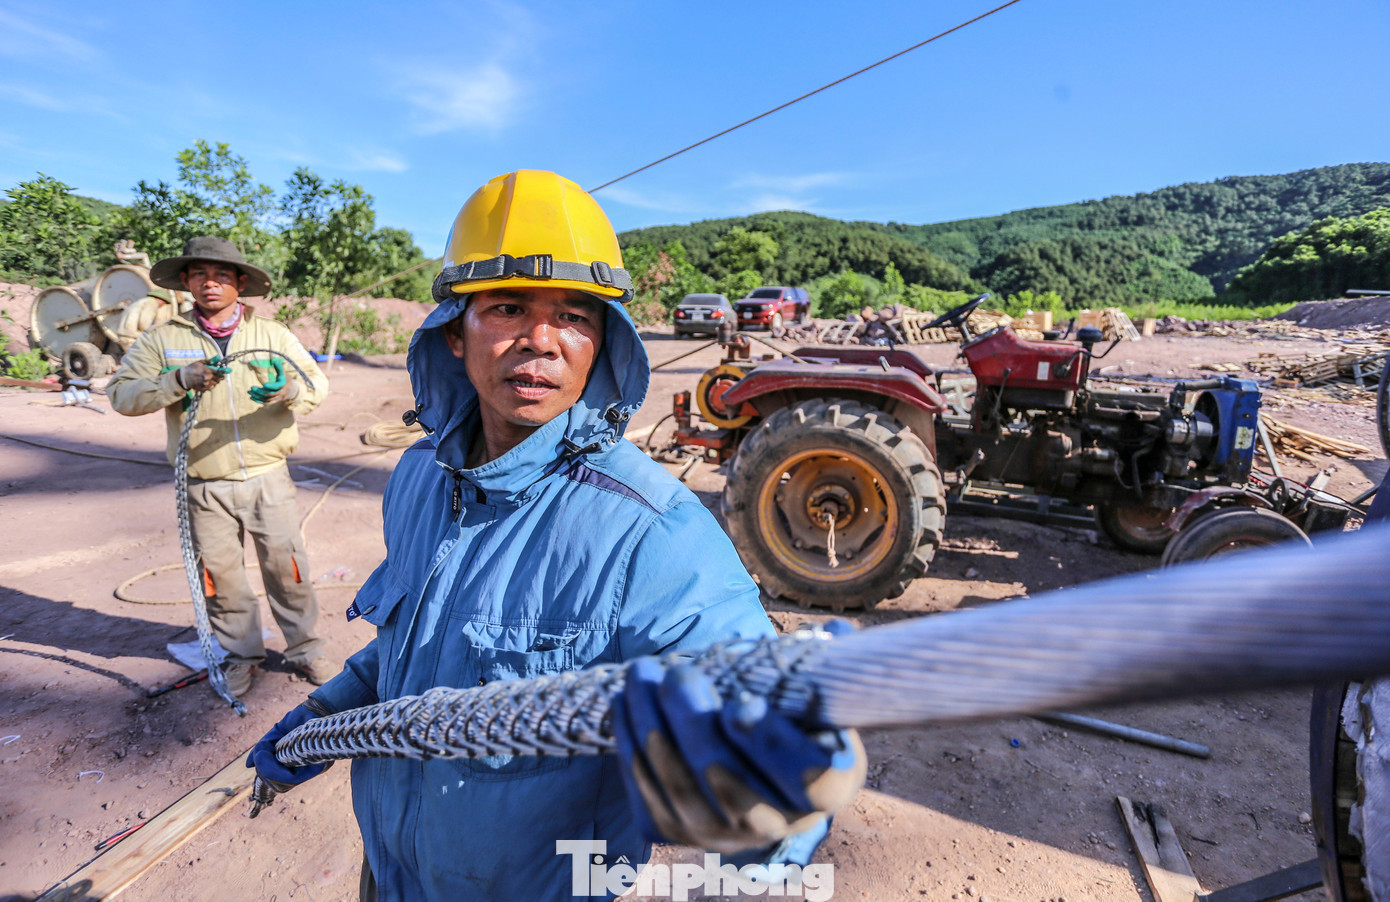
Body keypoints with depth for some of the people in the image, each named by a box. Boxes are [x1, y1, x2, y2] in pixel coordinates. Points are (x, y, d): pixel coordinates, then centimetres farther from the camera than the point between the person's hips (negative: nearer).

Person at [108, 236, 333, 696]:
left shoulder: (273, 334, 5)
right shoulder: (162, 339, 5)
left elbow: (317, 382, 0)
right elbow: (121, 394, -2)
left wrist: (289, 389, -23)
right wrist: (180, 379, -19)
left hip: (268, 478, -1)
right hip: (205, 488, 1)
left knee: (287, 567, 3)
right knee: (221, 576, 10)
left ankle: (305, 649, 20)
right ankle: (240, 655, 29)